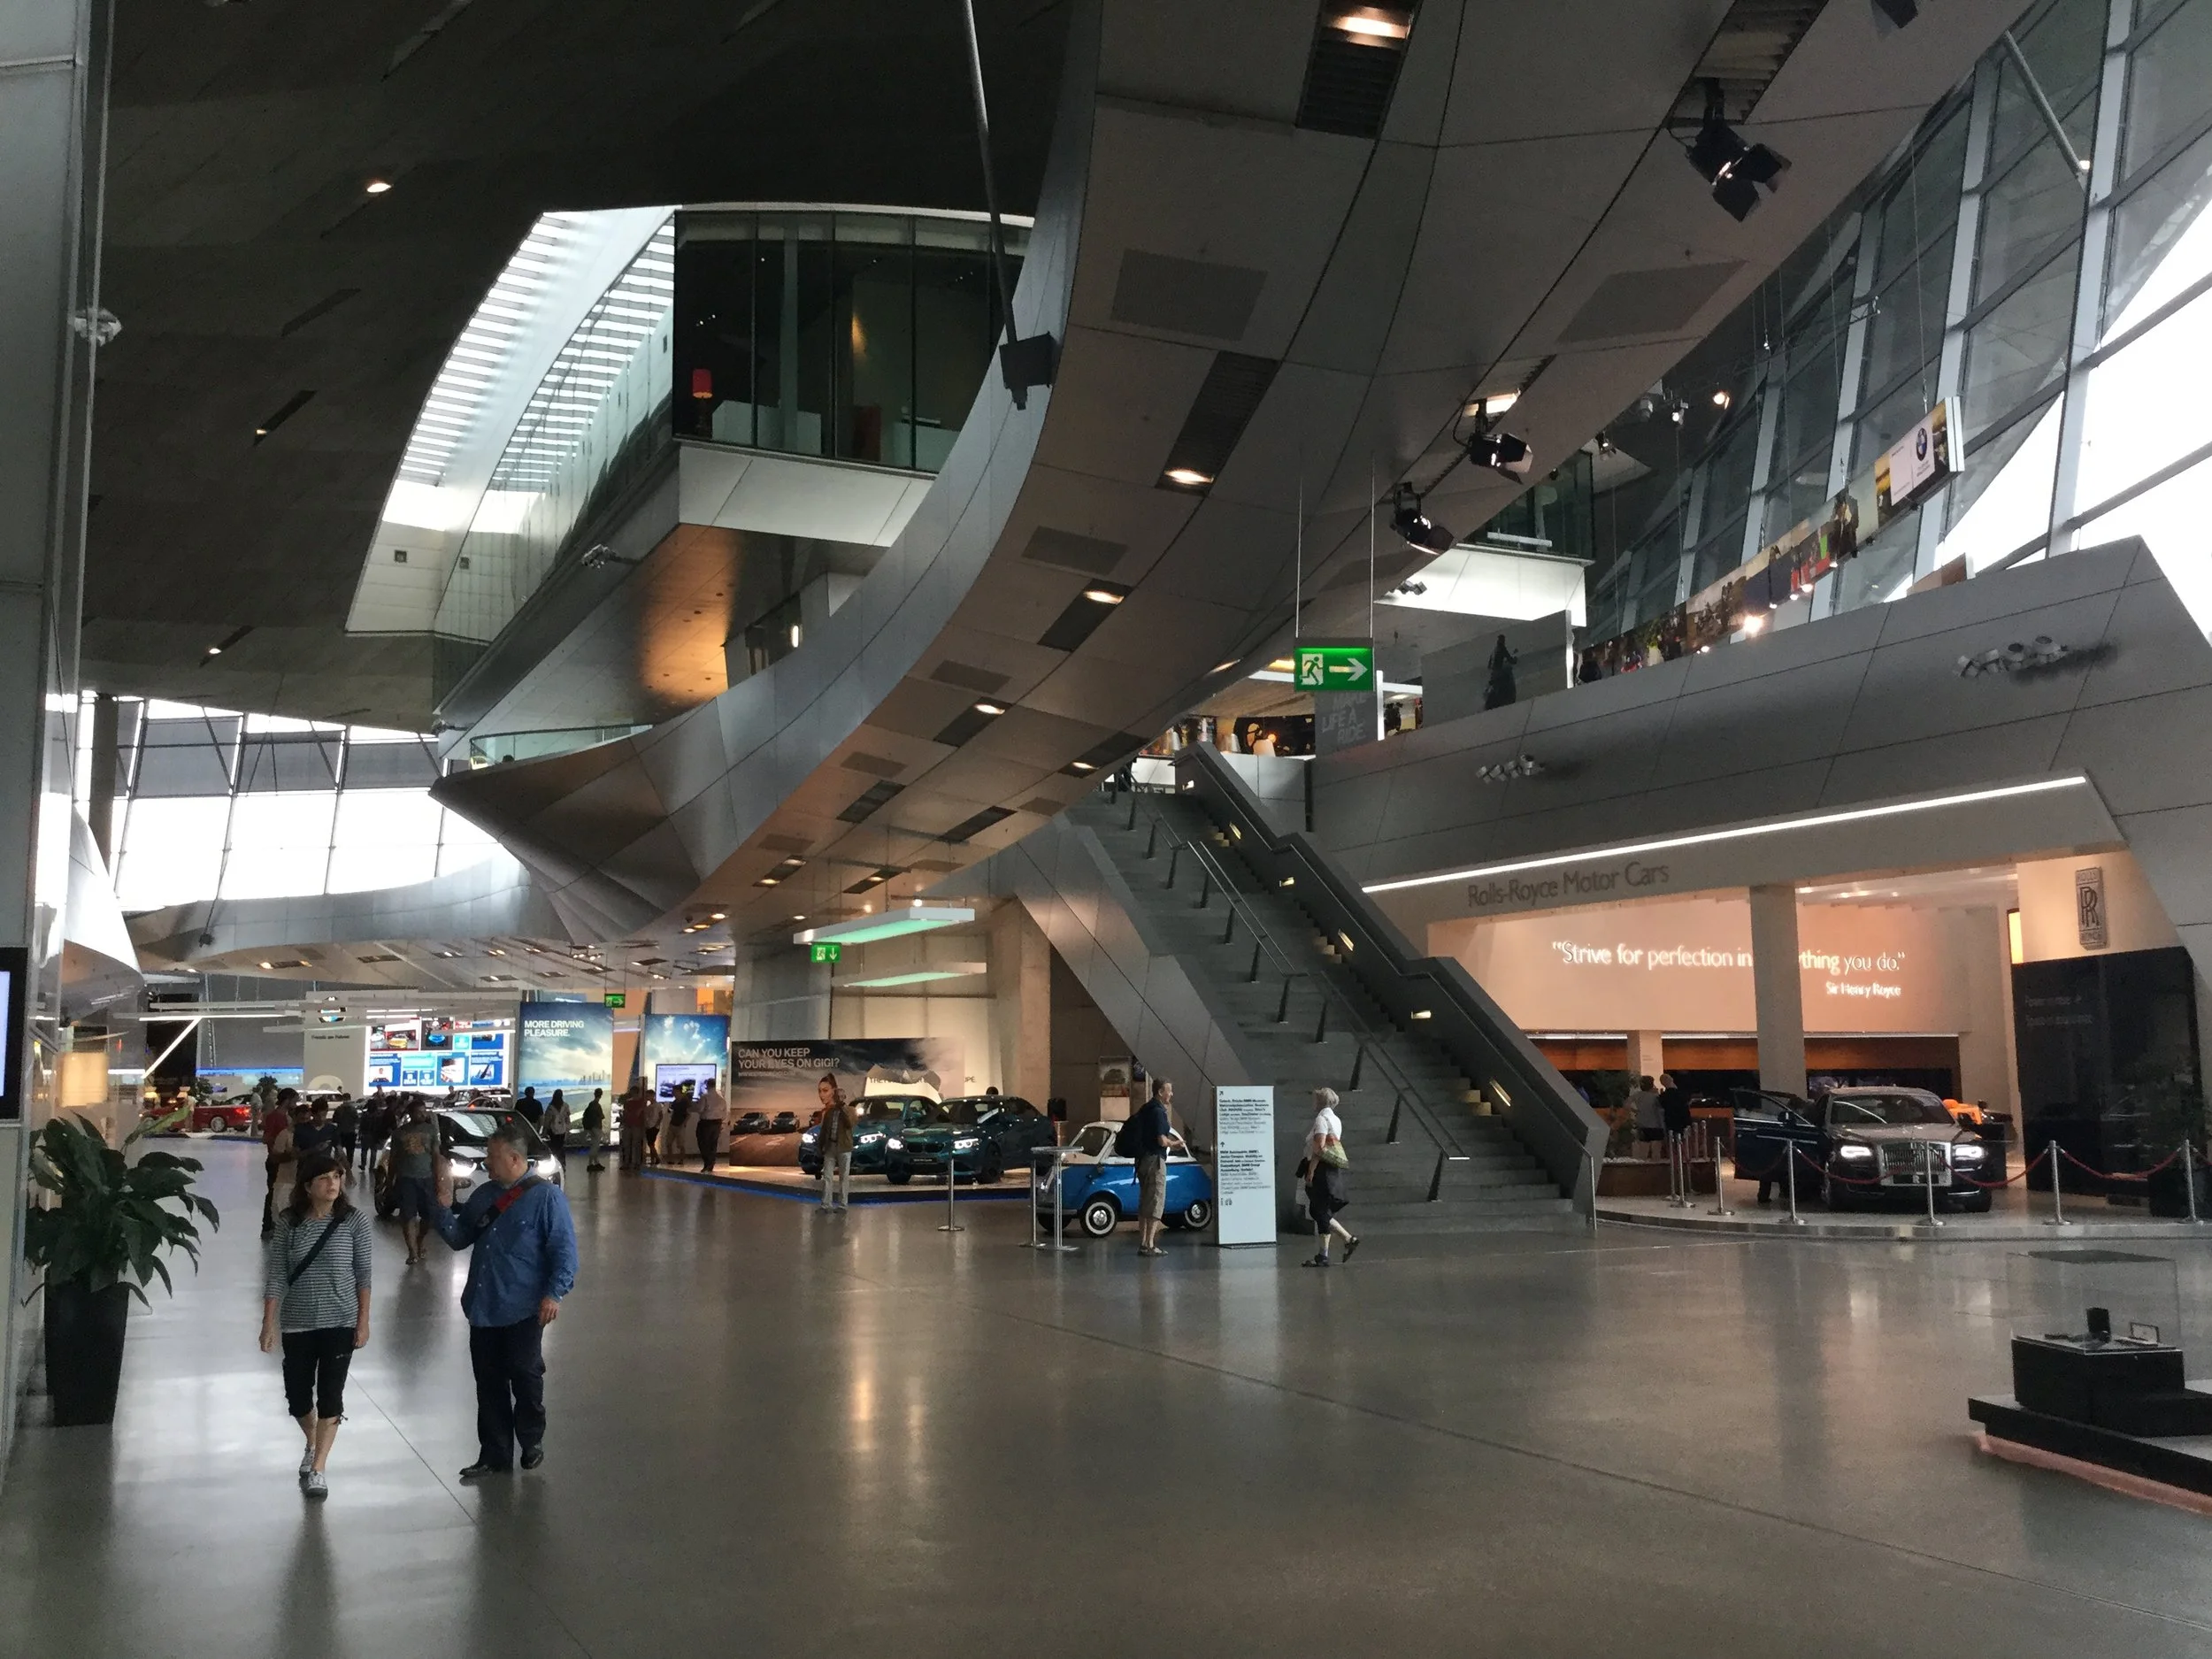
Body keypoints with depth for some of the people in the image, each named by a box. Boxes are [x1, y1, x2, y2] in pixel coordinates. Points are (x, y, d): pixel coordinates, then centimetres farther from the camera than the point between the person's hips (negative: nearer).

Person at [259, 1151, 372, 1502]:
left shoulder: (354, 1221, -8)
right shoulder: (288, 1223, -5)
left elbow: (363, 1274, -2)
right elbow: (276, 1277, -4)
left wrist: (363, 1321, -2)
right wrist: (269, 1323, -8)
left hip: (340, 1322, -2)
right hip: (297, 1324, 2)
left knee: (330, 1395, -3)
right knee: (297, 1396, 10)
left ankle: (318, 1469, 8)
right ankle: (313, 1445, 40)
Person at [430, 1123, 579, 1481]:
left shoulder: (545, 1196, -10)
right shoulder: (483, 1195, 10)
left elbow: (564, 1249, -12)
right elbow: (459, 1238, 13)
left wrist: (554, 1293, -19)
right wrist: (444, 1206, -2)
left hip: (523, 1310, -6)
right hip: (482, 1307, 6)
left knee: (525, 1378, 5)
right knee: (489, 1385, 11)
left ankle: (532, 1443, 26)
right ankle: (494, 1455, 20)